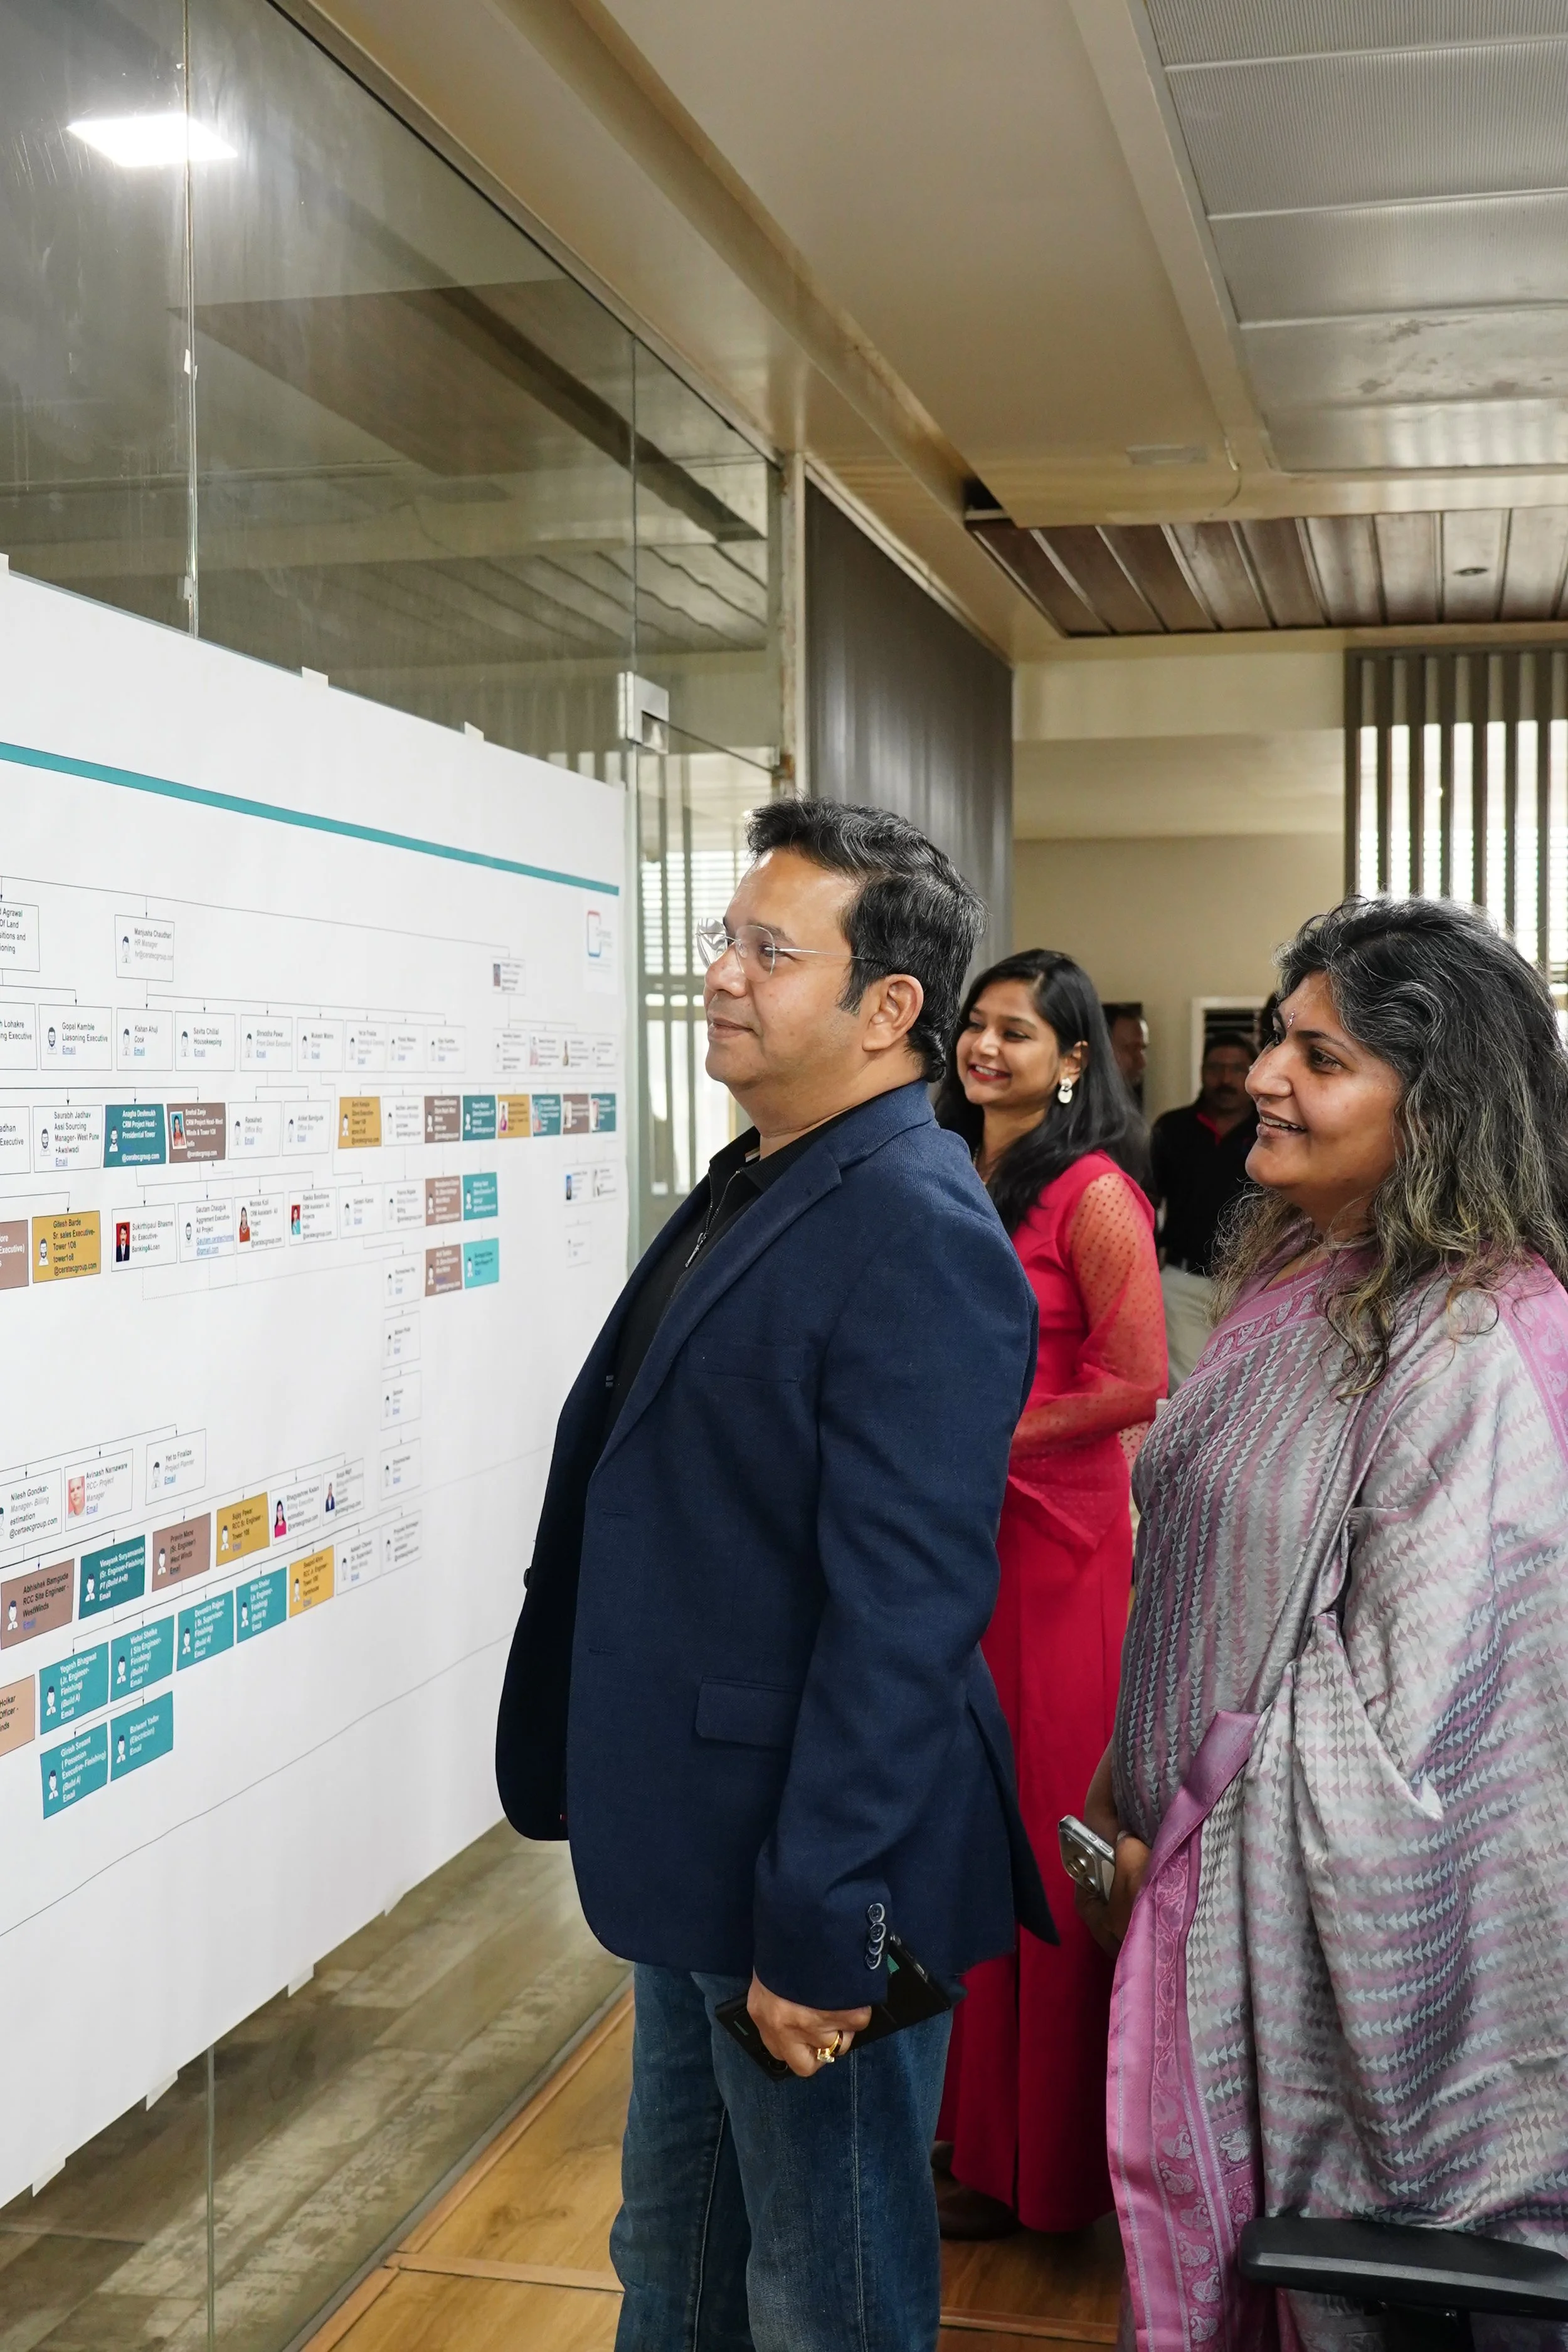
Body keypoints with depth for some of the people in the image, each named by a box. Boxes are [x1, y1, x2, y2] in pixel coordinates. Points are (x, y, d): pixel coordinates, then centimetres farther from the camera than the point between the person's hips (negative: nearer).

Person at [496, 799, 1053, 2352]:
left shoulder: (919, 1235, -22)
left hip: (806, 1879, -9)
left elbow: (904, 1611, -24)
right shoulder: (754, 1187, 8)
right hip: (695, 1850, 9)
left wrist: (817, 1925, -22)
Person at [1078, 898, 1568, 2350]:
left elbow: (1411, 1689, -22)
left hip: (1337, 1899, -8)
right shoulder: (1294, 1279, 5)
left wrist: (1174, 1817, -12)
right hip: (1210, 1847, 8)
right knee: (1202, 2228, 21)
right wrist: (1134, 1783, 10)